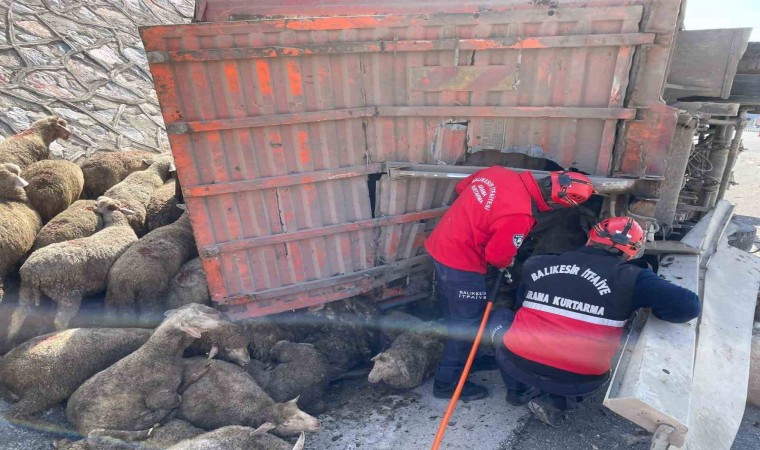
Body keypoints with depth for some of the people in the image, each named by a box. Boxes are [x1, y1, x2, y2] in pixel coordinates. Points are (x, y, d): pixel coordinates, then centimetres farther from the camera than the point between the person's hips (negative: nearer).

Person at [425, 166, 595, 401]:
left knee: (456, 317, 25)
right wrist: (507, 263, 6)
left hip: (441, 246, 9)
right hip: (461, 264, -9)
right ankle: (448, 382, 22)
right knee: (467, 325, 8)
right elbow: (497, 256, -16)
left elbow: (461, 187, 12)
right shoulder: (520, 215, -26)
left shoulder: (500, 172, -3)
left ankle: (460, 360, 45)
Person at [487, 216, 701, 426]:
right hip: (578, 381, 0)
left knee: (500, 317, 28)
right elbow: (688, 306, -5)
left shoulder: (539, 264, 8)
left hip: (518, 363, 1)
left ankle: (520, 390, 23)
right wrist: (653, 306, 15)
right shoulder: (630, 277, -3)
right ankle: (555, 402, 11)